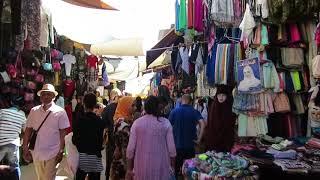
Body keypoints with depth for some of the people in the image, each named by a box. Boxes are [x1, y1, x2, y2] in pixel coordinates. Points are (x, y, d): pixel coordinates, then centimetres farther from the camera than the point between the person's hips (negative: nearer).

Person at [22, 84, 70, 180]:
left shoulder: (60, 112, -8)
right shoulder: (34, 111, 0)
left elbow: (63, 134, -7)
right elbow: (28, 130, 5)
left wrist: (61, 152, -9)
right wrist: (25, 149, 3)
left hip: (52, 154, -4)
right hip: (36, 153, 4)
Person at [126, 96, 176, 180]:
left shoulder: (137, 123, -6)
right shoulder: (165, 123, -6)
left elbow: (130, 148, -5)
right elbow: (171, 147, -5)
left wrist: (129, 169, 7)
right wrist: (172, 166, 9)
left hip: (142, 167, 1)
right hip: (161, 167, 0)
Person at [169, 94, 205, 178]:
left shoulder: (174, 111, -4)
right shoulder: (194, 112, -4)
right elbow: (202, 123, -20)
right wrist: (199, 139, -14)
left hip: (177, 144, 0)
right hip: (190, 145, 0)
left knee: (176, 168, 15)